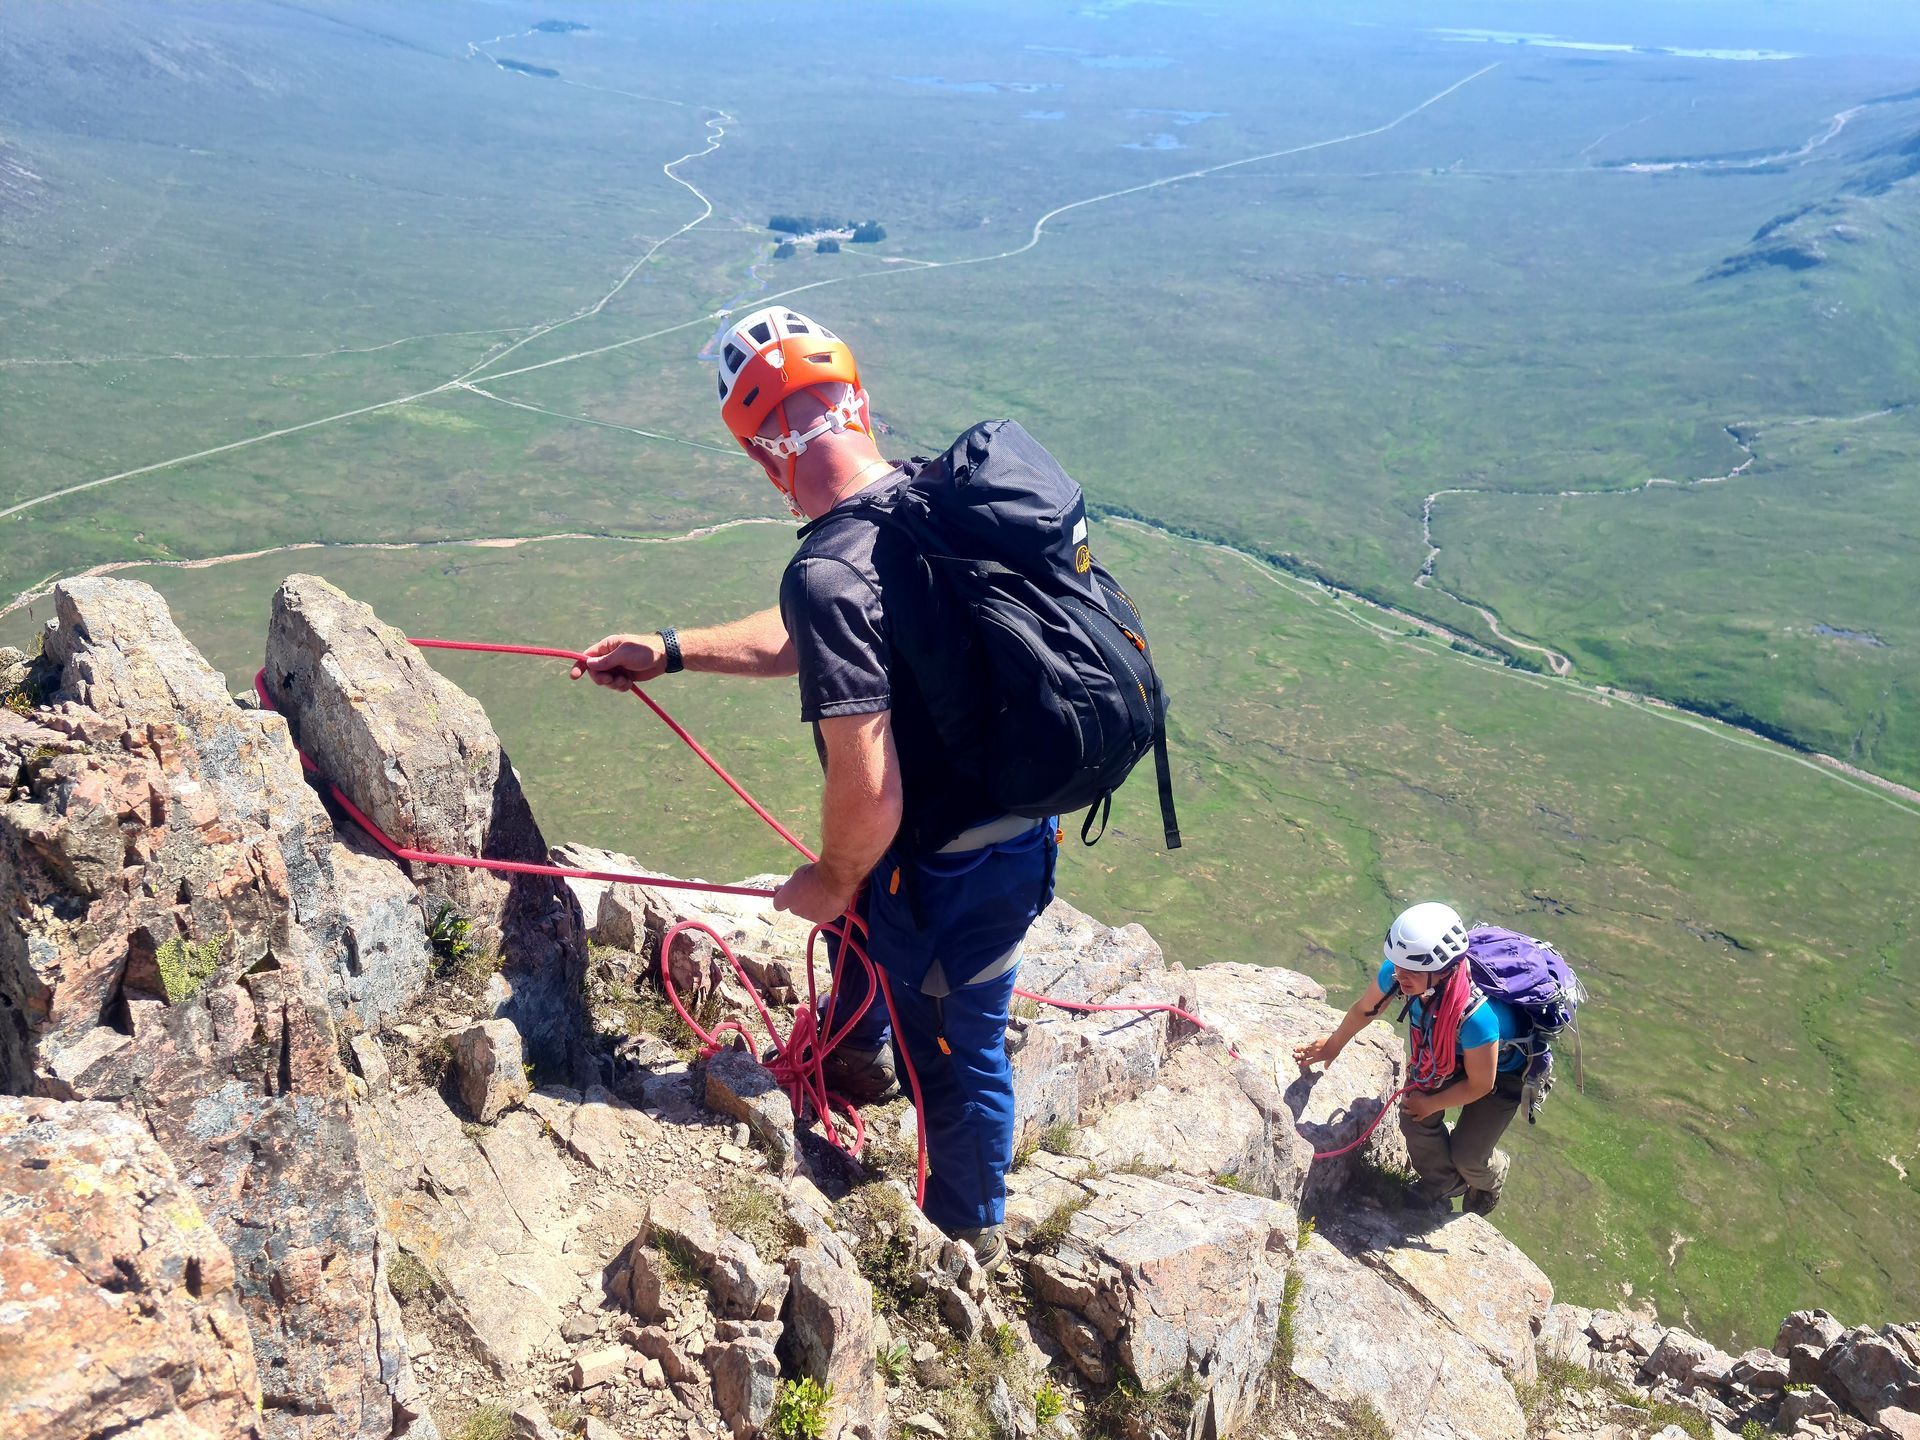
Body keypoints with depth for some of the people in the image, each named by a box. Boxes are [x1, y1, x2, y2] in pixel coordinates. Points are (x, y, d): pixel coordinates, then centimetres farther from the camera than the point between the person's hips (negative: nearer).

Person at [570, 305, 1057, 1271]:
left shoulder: (829, 572, -31)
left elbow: (867, 791, -31)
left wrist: (832, 881, -11)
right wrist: (668, 652, 16)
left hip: (953, 873, -9)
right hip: (1016, 816, 9)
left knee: (955, 1054, 17)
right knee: (863, 919, 36)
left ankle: (968, 1235, 46)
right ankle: (853, 1058, 66)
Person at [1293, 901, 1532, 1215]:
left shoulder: (1475, 1017, -48)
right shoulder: (1395, 973, -33)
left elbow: (1480, 1084, -27)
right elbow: (1364, 1009, -7)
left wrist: (1431, 1103, -10)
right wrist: (1333, 1045, 10)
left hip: (1503, 1067, -5)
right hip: (1445, 1050, 5)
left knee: (1467, 1154, 1)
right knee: (1416, 1123, 1)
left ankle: (1489, 1182, 42)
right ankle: (1441, 1185, 35)